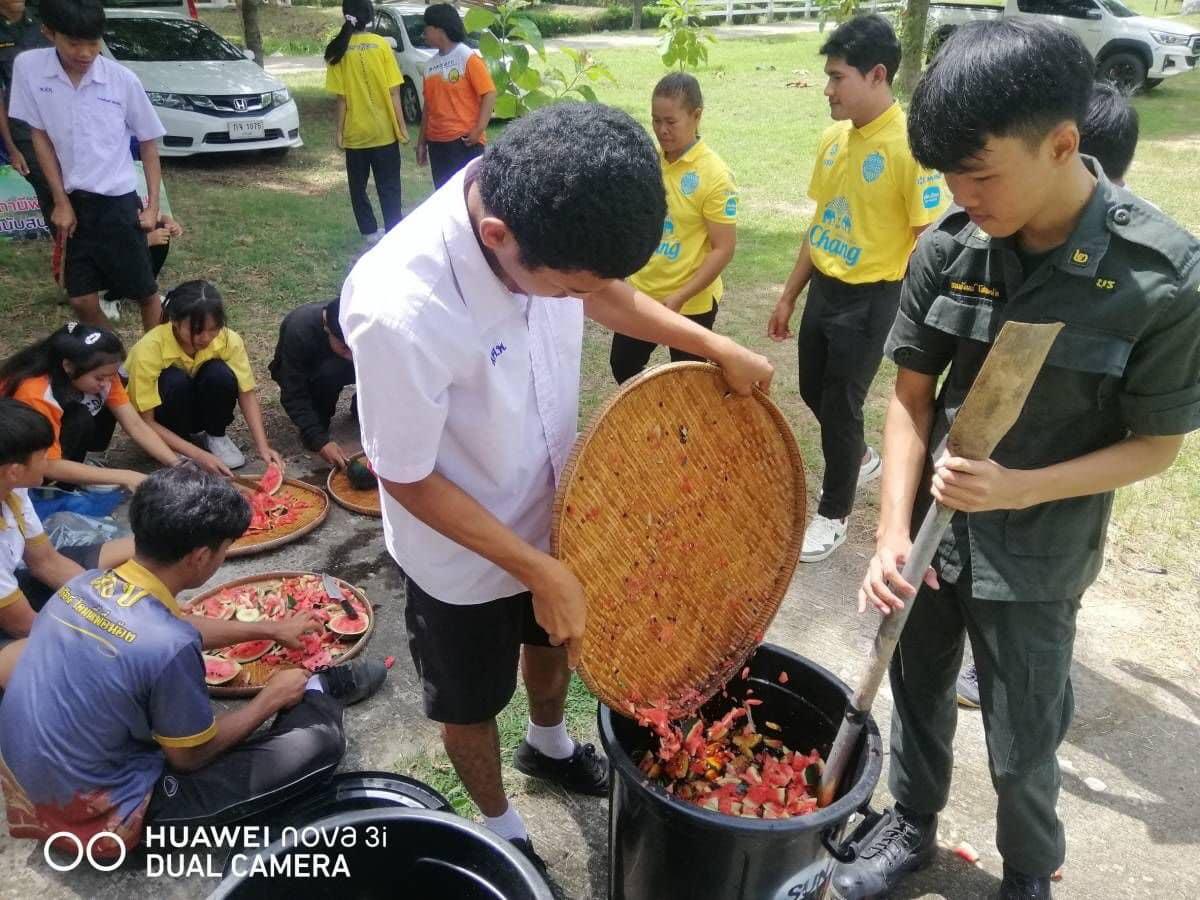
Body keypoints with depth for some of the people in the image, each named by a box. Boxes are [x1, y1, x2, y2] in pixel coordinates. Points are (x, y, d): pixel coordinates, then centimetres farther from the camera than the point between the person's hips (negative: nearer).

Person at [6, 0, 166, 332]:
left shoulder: (123, 80, -9)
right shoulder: (28, 67, -6)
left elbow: (148, 141, 2)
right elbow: (41, 136, 2)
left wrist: (153, 204, -2)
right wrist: (61, 201, -2)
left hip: (118, 202, -2)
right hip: (74, 202, 2)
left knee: (145, 291, 5)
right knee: (82, 299, 6)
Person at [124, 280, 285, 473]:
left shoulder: (228, 340, -24)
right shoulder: (150, 348, -31)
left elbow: (247, 393, -18)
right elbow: (145, 421, -28)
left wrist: (262, 446, -32)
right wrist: (198, 455, -37)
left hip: (199, 407, 2)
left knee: (220, 374, -30)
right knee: (176, 381, -35)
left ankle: (216, 437, -5)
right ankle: (178, 451, -11)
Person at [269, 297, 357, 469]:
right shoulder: (300, 329, -38)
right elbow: (293, 396, -35)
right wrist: (320, 441, -45)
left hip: (338, 371, 3)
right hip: (296, 374, -3)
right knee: (329, 372, -38)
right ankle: (318, 422, -14)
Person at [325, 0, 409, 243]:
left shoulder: (339, 49, -4)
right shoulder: (382, 44, -4)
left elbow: (342, 98, -5)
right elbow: (394, 93, -6)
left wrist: (339, 130, 3)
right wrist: (401, 125, 1)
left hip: (355, 132, 1)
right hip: (384, 130, 0)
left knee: (358, 185, 14)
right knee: (389, 186, 5)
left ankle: (369, 231, 16)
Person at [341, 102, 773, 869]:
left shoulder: (545, 219, -22)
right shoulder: (400, 312, -40)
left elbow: (605, 292, 2)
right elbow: (408, 480, -25)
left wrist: (717, 348, -5)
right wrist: (541, 573, -21)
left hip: (550, 506, 6)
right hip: (462, 554, -6)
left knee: (557, 641, 31)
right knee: (472, 702, 21)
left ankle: (549, 747, 64)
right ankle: (502, 833, 51)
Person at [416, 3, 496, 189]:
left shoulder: (468, 57, -5)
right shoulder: (430, 65, 13)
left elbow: (489, 94, -10)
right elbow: (428, 105, 17)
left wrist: (478, 130, -17)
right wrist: (421, 142, 15)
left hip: (464, 141, -7)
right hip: (436, 142, 7)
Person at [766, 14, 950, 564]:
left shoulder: (911, 146, -18)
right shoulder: (833, 137, 4)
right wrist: (789, 295, 15)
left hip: (872, 298, -7)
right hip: (824, 289, 7)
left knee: (840, 405, 3)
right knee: (814, 392, 19)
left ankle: (834, 514, 25)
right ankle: (860, 459, 48)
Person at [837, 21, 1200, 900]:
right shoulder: (949, 247, -13)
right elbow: (911, 394, -6)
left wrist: (1019, 488, -26)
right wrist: (894, 528, -16)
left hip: (1037, 556, -3)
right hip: (932, 526, 3)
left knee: (1024, 744, 15)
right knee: (916, 692, 21)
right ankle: (912, 826, 49)